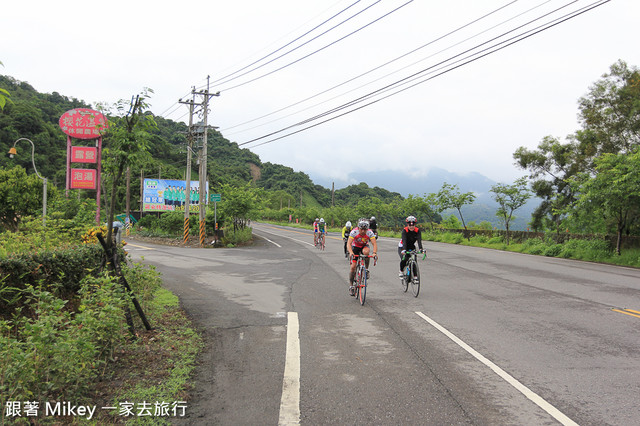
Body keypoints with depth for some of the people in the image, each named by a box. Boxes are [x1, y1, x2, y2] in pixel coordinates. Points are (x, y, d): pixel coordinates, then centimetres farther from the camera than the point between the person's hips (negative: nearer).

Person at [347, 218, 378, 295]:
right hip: (355, 247, 0)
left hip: (364, 246, 0)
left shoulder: (370, 232, -26)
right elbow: (348, 243, -36)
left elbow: (374, 244, -32)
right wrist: (351, 252, -55)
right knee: (353, 266, -11)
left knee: (366, 251, -37)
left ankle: (366, 269, -15)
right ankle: (351, 285, 4)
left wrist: (374, 253, -51)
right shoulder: (354, 232, -29)